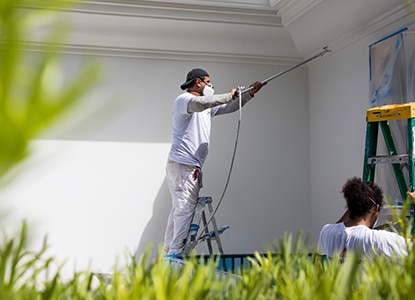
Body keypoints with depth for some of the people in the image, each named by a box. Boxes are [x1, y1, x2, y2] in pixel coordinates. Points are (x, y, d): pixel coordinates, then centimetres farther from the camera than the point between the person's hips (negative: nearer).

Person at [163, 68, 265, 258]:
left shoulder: (207, 107, 25)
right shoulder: (183, 99, -4)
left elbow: (230, 107, 33)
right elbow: (199, 103, -27)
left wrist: (250, 93, 24)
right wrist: (229, 96, -17)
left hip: (193, 167, 9)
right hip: (181, 164, -9)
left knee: (179, 209, 7)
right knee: (184, 208, -13)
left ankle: (169, 253, 10)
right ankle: (176, 253, -13)